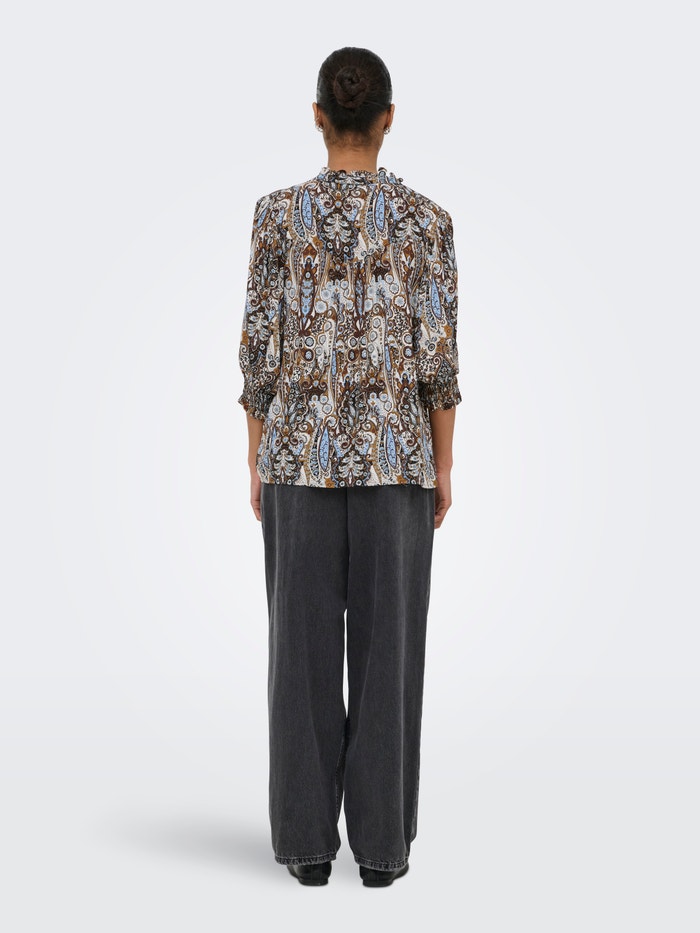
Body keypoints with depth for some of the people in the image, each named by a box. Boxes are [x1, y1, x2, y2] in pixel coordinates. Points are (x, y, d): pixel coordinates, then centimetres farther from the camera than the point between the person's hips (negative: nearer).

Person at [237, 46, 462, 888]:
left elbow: (260, 351, -1)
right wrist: (444, 467, 5)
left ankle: (308, 838, 10)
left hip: (302, 452, 0)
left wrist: (257, 465, 7)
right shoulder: (426, 219, -1)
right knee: (387, 645, 5)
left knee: (304, 645, 6)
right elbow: (438, 356, -3)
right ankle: (381, 840, 9)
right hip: (395, 453, 0)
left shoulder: (278, 213, -1)